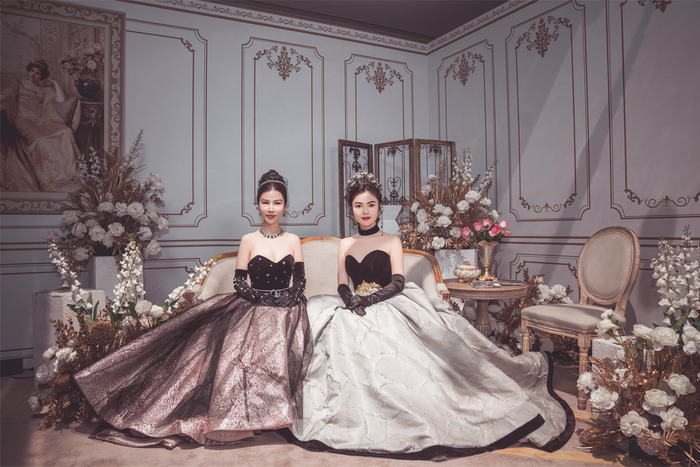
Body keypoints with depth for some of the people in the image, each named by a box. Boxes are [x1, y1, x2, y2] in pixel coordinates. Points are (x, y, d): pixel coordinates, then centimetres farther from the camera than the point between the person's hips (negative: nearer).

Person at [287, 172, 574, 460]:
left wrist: (369, 299, -17)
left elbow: (397, 284, -2)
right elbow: (342, 287, 10)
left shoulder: (391, 242, 10)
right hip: (354, 316, 4)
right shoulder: (345, 245, 18)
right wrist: (352, 301, -13)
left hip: (389, 309, -3)